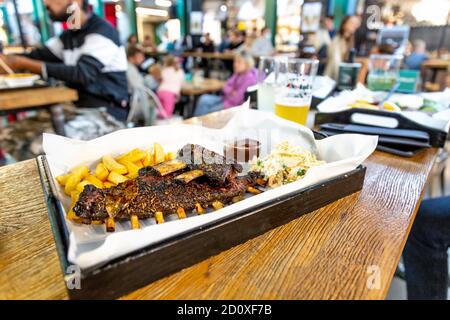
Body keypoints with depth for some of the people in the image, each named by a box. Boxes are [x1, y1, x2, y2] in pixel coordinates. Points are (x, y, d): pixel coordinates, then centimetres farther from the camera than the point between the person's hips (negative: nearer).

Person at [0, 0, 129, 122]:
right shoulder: (67, 36, 17)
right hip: (78, 105, 7)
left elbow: (82, 74, -22)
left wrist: (27, 64, -21)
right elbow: (37, 56, 11)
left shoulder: (102, 32, -10)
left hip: (107, 110, -7)